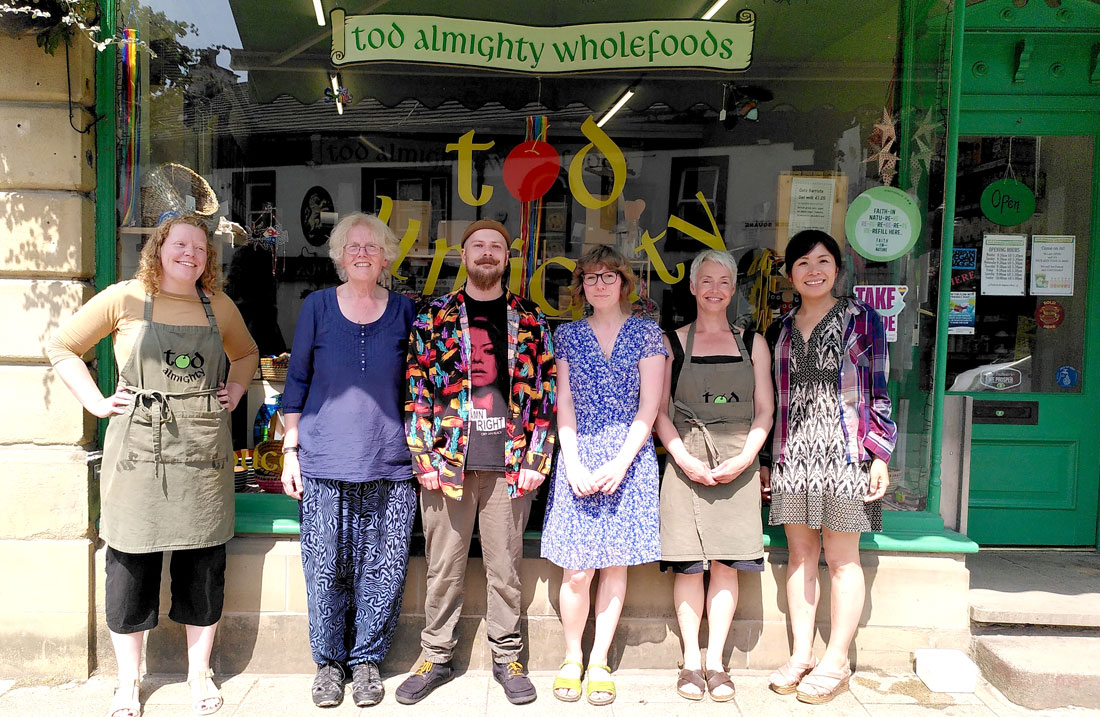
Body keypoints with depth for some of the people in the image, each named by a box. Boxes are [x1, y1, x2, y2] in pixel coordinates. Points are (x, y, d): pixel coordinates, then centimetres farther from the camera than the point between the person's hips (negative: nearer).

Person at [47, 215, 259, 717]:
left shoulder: (219, 307, 8)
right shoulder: (125, 298, 0)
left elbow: (246, 354, 26)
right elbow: (61, 347, 8)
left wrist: (234, 391, 10)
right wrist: (96, 401, -1)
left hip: (204, 451, 2)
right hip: (138, 449, -2)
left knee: (203, 566, 9)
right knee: (131, 563, 6)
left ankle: (199, 672, 27)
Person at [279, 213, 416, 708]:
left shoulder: (403, 310, 7)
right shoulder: (317, 306, 5)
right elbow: (297, 380, 8)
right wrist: (291, 448, 3)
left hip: (389, 462, 1)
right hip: (325, 459, 0)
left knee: (382, 568, 5)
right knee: (326, 568, 5)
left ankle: (366, 659, 22)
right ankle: (329, 662, 23)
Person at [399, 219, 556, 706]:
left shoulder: (531, 322, 8)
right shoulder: (434, 318, 6)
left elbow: (545, 396, 5)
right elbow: (417, 392, 2)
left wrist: (536, 461, -2)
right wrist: (425, 459, -5)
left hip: (509, 465, 0)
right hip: (447, 463, 0)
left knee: (505, 569, 9)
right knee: (444, 568, 9)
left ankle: (507, 657, 25)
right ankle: (436, 658, 24)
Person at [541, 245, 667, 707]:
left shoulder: (646, 333, 5)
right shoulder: (567, 335, 9)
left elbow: (648, 407, -1)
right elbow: (564, 404, 4)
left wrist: (619, 463, -11)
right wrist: (574, 464, -8)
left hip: (629, 456, 0)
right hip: (578, 457, 0)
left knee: (615, 564, 4)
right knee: (577, 570, -3)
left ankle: (599, 662, 17)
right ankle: (571, 659, 16)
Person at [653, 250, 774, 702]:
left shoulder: (751, 343, 10)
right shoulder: (671, 341, 6)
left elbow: (764, 411, 8)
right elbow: (659, 410, 3)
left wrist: (745, 457, -8)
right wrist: (685, 458, -10)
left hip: (738, 464, 1)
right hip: (686, 461, -1)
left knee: (726, 563, 3)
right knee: (688, 564, 0)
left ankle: (716, 661, 14)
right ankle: (691, 661, 13)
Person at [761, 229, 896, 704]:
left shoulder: (861, 318, 2)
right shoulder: (780, 329, 13)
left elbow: (878, 390, -1)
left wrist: (879, 454, -8)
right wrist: (763, 460, 13)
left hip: (844, 452, -4)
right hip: (792, 455, 4)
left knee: (842, 558, 3)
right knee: (800, 554, 8)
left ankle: (836, 661, 13)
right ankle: (800, 654, 17)